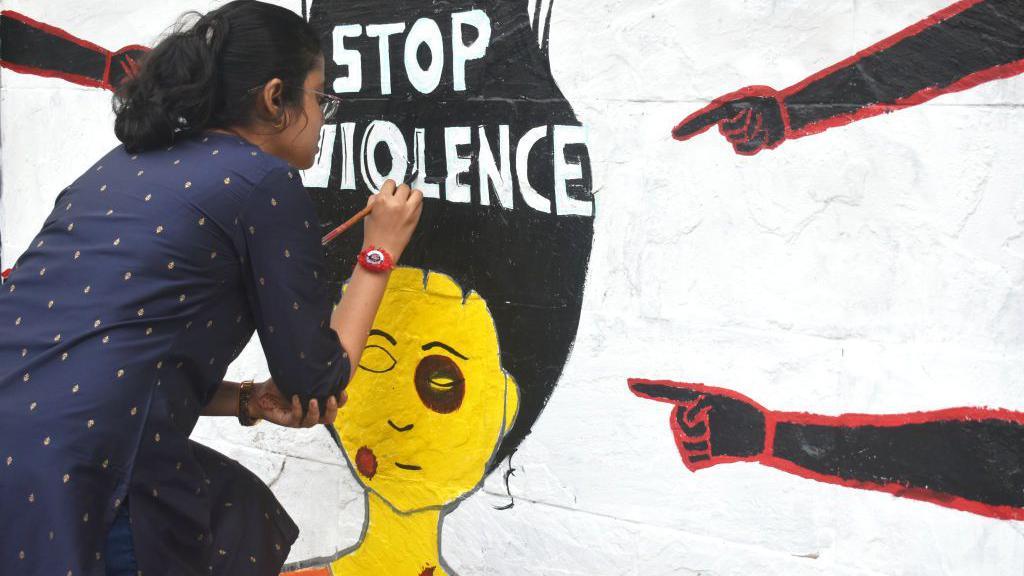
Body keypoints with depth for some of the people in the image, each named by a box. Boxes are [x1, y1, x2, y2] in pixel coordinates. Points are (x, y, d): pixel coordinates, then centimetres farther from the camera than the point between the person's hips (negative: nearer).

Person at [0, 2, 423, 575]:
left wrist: (248, 399, 12)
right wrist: (381, 253, 16)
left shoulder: (123, 166, 18)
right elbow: (316, 384, 4)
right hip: (62, 490, -7)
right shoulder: (266, 183, -3)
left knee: (240, 515, 22)